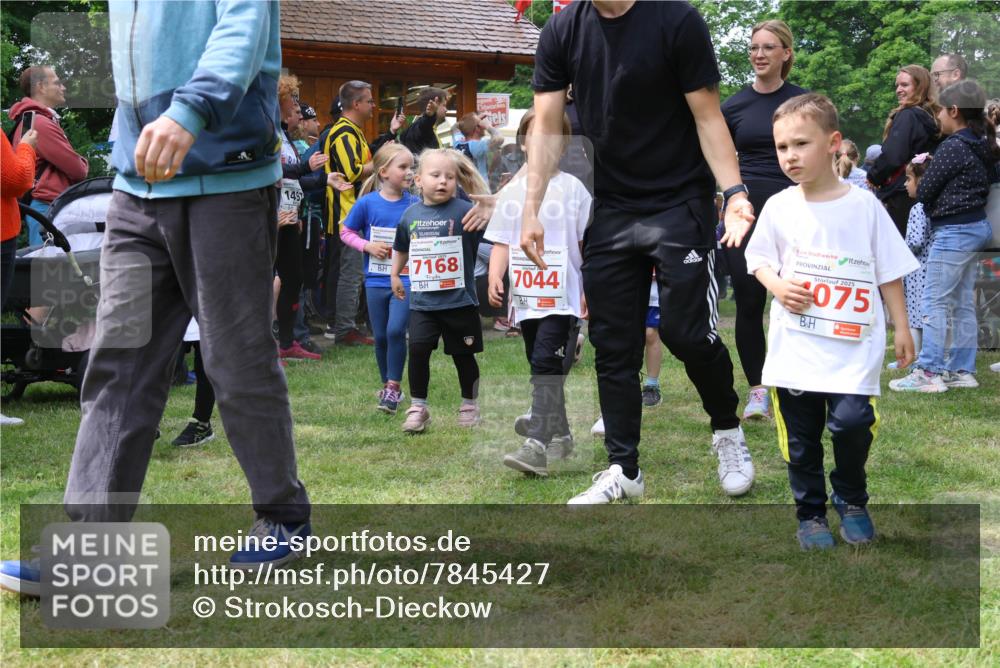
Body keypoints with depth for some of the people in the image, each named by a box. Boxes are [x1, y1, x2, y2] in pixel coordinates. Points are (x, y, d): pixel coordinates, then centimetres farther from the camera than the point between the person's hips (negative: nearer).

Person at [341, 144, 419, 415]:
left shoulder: (414, 205, -3)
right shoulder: (368, 203, -4)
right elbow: (346, 232, 4)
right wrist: (367, 246, -10)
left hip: (406, 279, -1)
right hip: (376, 280, 1)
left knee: (396, 330, -16)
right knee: (380, 336, 10)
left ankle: (394, 387, -3)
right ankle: (386, 385, 28)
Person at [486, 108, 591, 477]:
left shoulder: (572, 188, 1)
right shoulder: (512, 191, 10)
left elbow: (589, 245, 3)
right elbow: (502, 243, 9)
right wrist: (495, 278, -7)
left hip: (563, 297, -5)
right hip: (525, 296, 5)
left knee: (547, 365, -17)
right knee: (541, 367, 14)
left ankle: (537, 446, -24)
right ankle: (560, 435, 30)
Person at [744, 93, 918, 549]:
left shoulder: (864, 206, -3)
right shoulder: (778, 208, 0)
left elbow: (889, 271, 4)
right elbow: (758, 259, 12)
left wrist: (901, 327, 4)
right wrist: (778, 286, -8)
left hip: (853, 345, -2)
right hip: (795, 345, 2)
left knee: (852, 423, -12)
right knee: (800, 436, 7)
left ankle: (852, 502, 15)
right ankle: (810, 512, 25)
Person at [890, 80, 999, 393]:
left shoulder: (952, 147, -16)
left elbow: (924, 191, -13)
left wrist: (919, 188, 11)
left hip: (953, 231, -9)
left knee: (935, 303, -6)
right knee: (963, 303, 12)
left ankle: (928, 373, -6)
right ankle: (962, 370, 16)